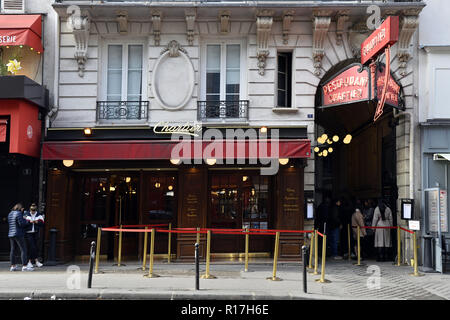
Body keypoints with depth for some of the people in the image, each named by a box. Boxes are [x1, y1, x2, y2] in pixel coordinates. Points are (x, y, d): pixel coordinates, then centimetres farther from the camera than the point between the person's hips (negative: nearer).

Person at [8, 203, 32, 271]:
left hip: (11, 234, 8)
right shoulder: (19, 213, -13)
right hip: (18, 234, -8)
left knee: (13, 250, 10)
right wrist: (26, 221, 2)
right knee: (23, 250, -7)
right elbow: (21, 224, -17)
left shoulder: (10, 214, 12)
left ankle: (13, 266, 10)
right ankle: (24, 266, -12)